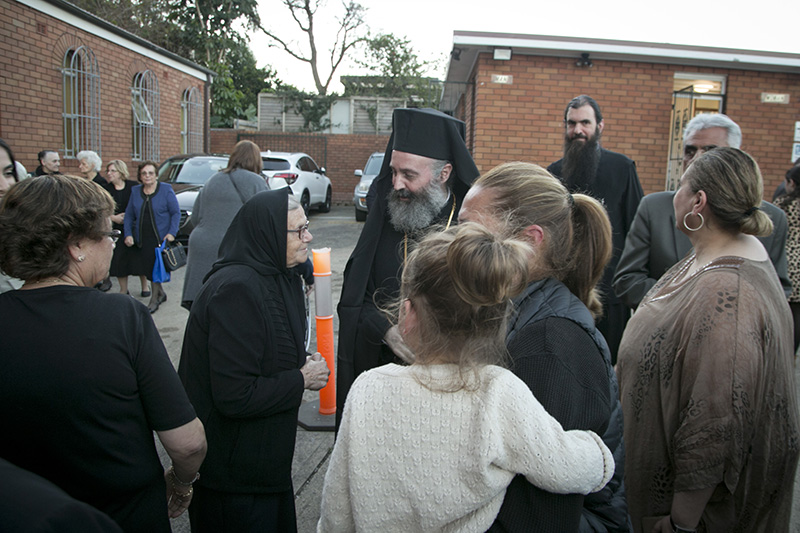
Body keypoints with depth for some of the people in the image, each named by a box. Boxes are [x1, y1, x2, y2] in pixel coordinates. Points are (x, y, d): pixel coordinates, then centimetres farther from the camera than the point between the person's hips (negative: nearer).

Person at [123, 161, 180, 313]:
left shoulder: (166, 189, -2)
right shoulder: (135, 191, 10)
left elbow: (176, 213, -3)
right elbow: (129, 215, 12)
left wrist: (171, 233, -13)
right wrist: (128, 234, -1)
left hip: (161, 238, -4)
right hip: (142, 240, 4)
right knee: (146, 269, 7)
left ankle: (154, 299, 15)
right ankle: (161, 293, 28)